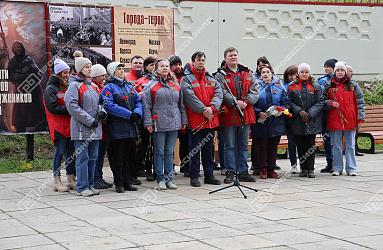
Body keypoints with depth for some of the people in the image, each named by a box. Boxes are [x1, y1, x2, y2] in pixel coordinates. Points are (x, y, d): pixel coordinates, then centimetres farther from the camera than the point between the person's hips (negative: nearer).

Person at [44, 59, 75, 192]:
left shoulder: (68, 87, 17)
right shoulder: (50, 89, -7)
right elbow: (53, 108, -17)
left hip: (69, 125, 7)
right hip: (58, 126, -7)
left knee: (70, 152, 9)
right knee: (60, 152, -6)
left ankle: (71, 180, 17)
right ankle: (57, 182, 0)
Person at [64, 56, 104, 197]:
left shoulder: (93, 86, 17)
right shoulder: (75, 85, -7)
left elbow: (98, 102, 27)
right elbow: (71, 105, -17)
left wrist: (101, 111, 2)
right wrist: (90, 120, -17)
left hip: (95, 129, 8)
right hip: (81, 128, -8)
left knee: (93, 157, 11)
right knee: (82, 158, -5)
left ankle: (90, 185, 19)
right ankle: (82, 187, -1)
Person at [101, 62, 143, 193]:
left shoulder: (129, 86, 16)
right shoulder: (109, 87, -5)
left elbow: (138, 101, 14)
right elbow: (109, 105, -17)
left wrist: (137, 113, -8)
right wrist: (129, 114, -18)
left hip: (130, 127, 6)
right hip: (117, 127, -6)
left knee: (130, 155, 9)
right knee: (117, 156, -1)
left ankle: (127, 181, 18)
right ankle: (119, 183, 6)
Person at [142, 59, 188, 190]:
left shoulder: (176, 85, 14)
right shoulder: (151, 85, 0)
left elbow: (181, 105, 17)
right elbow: (146, 106, -4)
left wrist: (184, 121, 12)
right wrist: (148, 123, -11)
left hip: (174, 124, 4)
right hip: (159, 124, -4)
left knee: (170, 152, 8)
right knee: (159, 152, 1)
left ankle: (169, 178, 13)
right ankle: (161, 179, 7)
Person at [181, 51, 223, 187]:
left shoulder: (211, 78, 14)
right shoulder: (187, 79, -3)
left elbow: (218, 93, 1)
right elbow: (190, 97, -15)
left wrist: (212, 107, -16)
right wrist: (203, 109, -21)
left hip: (211, 119, 5)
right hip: (195, 120, -5)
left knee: (209, 149, 12)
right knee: (195, 149, 1)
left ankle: (209, 175, 20)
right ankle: (194, 176, 8)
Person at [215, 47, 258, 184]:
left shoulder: (247, 74, 12)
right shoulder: (221, 75, -1)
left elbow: (255, 90, 3)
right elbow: (222, 93, -13)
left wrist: (246, 102, -14)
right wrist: (235, 102, -24)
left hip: (246, 114, 4)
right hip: (229, 115, -4)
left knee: (243, 145, 11)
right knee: (230, 146, 1)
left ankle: (243, 172, 18)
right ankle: (230, 173, 7)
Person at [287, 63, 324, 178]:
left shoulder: (315, 86, 5)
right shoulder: (292, 86, 5)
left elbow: (320, 102, 1)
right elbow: (290, 102, 2)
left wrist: (310, 113, -11)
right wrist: (299, 111, -12)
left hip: (312, 121, -1)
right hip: (297, 121, 1)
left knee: (310, 145, -1)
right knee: (300, 145, 5)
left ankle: (310, 169, 3)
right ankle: (303, 169, 13)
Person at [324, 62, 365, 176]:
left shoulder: (353, 85, 5)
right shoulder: (329, 86, 5)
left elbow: (360, 102, 5)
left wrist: (360, 118, -1)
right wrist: (331, 103, -9)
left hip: (350, 120, 0)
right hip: (334, 120, 0)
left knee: (350, 145, 4)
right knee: (336, 146, 6)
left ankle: (351, 168, 10)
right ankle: (337, 168, 14)